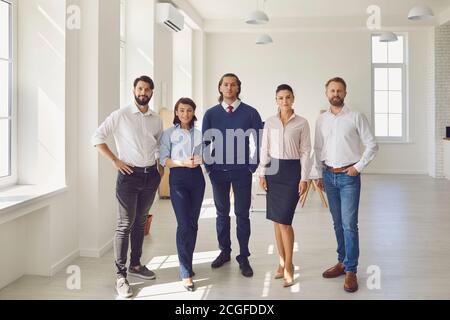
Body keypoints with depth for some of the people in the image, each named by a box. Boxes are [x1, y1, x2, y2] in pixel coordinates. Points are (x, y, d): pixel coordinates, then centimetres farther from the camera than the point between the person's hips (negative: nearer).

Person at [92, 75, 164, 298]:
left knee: (140, 222, 14)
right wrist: (115, 161, -11)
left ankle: (135, 264, 28)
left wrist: (161, 166, 8)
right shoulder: (120, 115, -6)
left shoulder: (156, 120, 9)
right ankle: (121, 275, 3)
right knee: (125, 224, -5)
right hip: (129, 174, -5)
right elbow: (97, 138, -7)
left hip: (151, 175, 5)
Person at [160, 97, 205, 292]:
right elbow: (164, 160, -4)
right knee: (184, 225, -10)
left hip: (196, 178, 4)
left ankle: (186, 263, 25)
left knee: (193, 224, 9)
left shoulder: (199, 134, 11)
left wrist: (200, 159, -11)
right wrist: (183, 163, -19)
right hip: (178, 178, -4)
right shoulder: (169, 134, 2)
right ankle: (186, 273, -4)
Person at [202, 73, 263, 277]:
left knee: (242, 215, 3)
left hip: (242, 171, -2)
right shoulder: (211, 114, 3)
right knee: (222, 213, 13)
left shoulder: (250, 113, -2)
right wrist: (208, 166, 3)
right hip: (218, 171, 2)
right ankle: (224, 252, 28)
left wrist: (253, 166, -3)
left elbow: (259, 141, 1)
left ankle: (243, 258, 14)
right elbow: (205, 142, 8)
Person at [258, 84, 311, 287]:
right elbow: (264, 149, 7)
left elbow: (305, 151, -1)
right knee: (276, 220, 7)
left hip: (292, 170, -3)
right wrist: (262, 174, 1)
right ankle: (282, 262, 21)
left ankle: (288, 265, 10)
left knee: (284, 220, -7)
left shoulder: (302, 123, 0)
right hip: (273, 170, 3)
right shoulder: (270, 122, 7)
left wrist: (304, 178, -7)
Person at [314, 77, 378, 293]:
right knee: (337, 223, 13)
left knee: (349, 224, -6)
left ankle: (351, 271, 3)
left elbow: (372, 145, -3)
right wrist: (320, 175, 11)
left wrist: (358, 167, -10)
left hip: (348, 176, -4)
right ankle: (342, 261, 26)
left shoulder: (356, 117, -4)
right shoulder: (321, 120, 7)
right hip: (329, 176, 4)